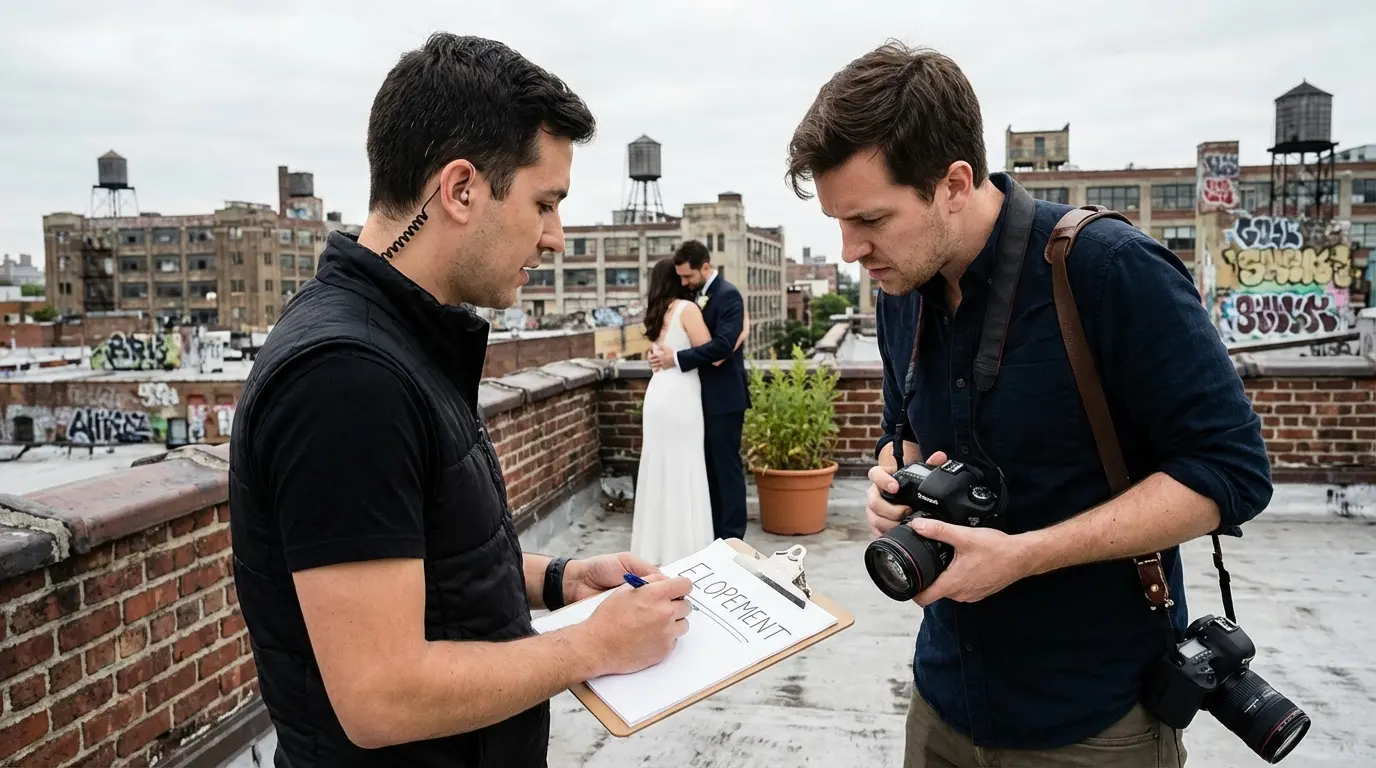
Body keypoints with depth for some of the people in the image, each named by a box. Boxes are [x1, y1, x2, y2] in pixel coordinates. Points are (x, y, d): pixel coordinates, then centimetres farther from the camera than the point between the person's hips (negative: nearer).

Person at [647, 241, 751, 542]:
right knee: (708, 466, 13)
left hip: (723, 396, -8)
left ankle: (731, 536, 8)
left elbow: (723, 345, -25)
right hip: (703, 395, 8)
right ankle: (712, 531, 23)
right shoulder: (696, 295, 12)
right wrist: (662, 350, -2)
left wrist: (677, 359, -23)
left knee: (727, 466, -1)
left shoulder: (728, 295, -14)